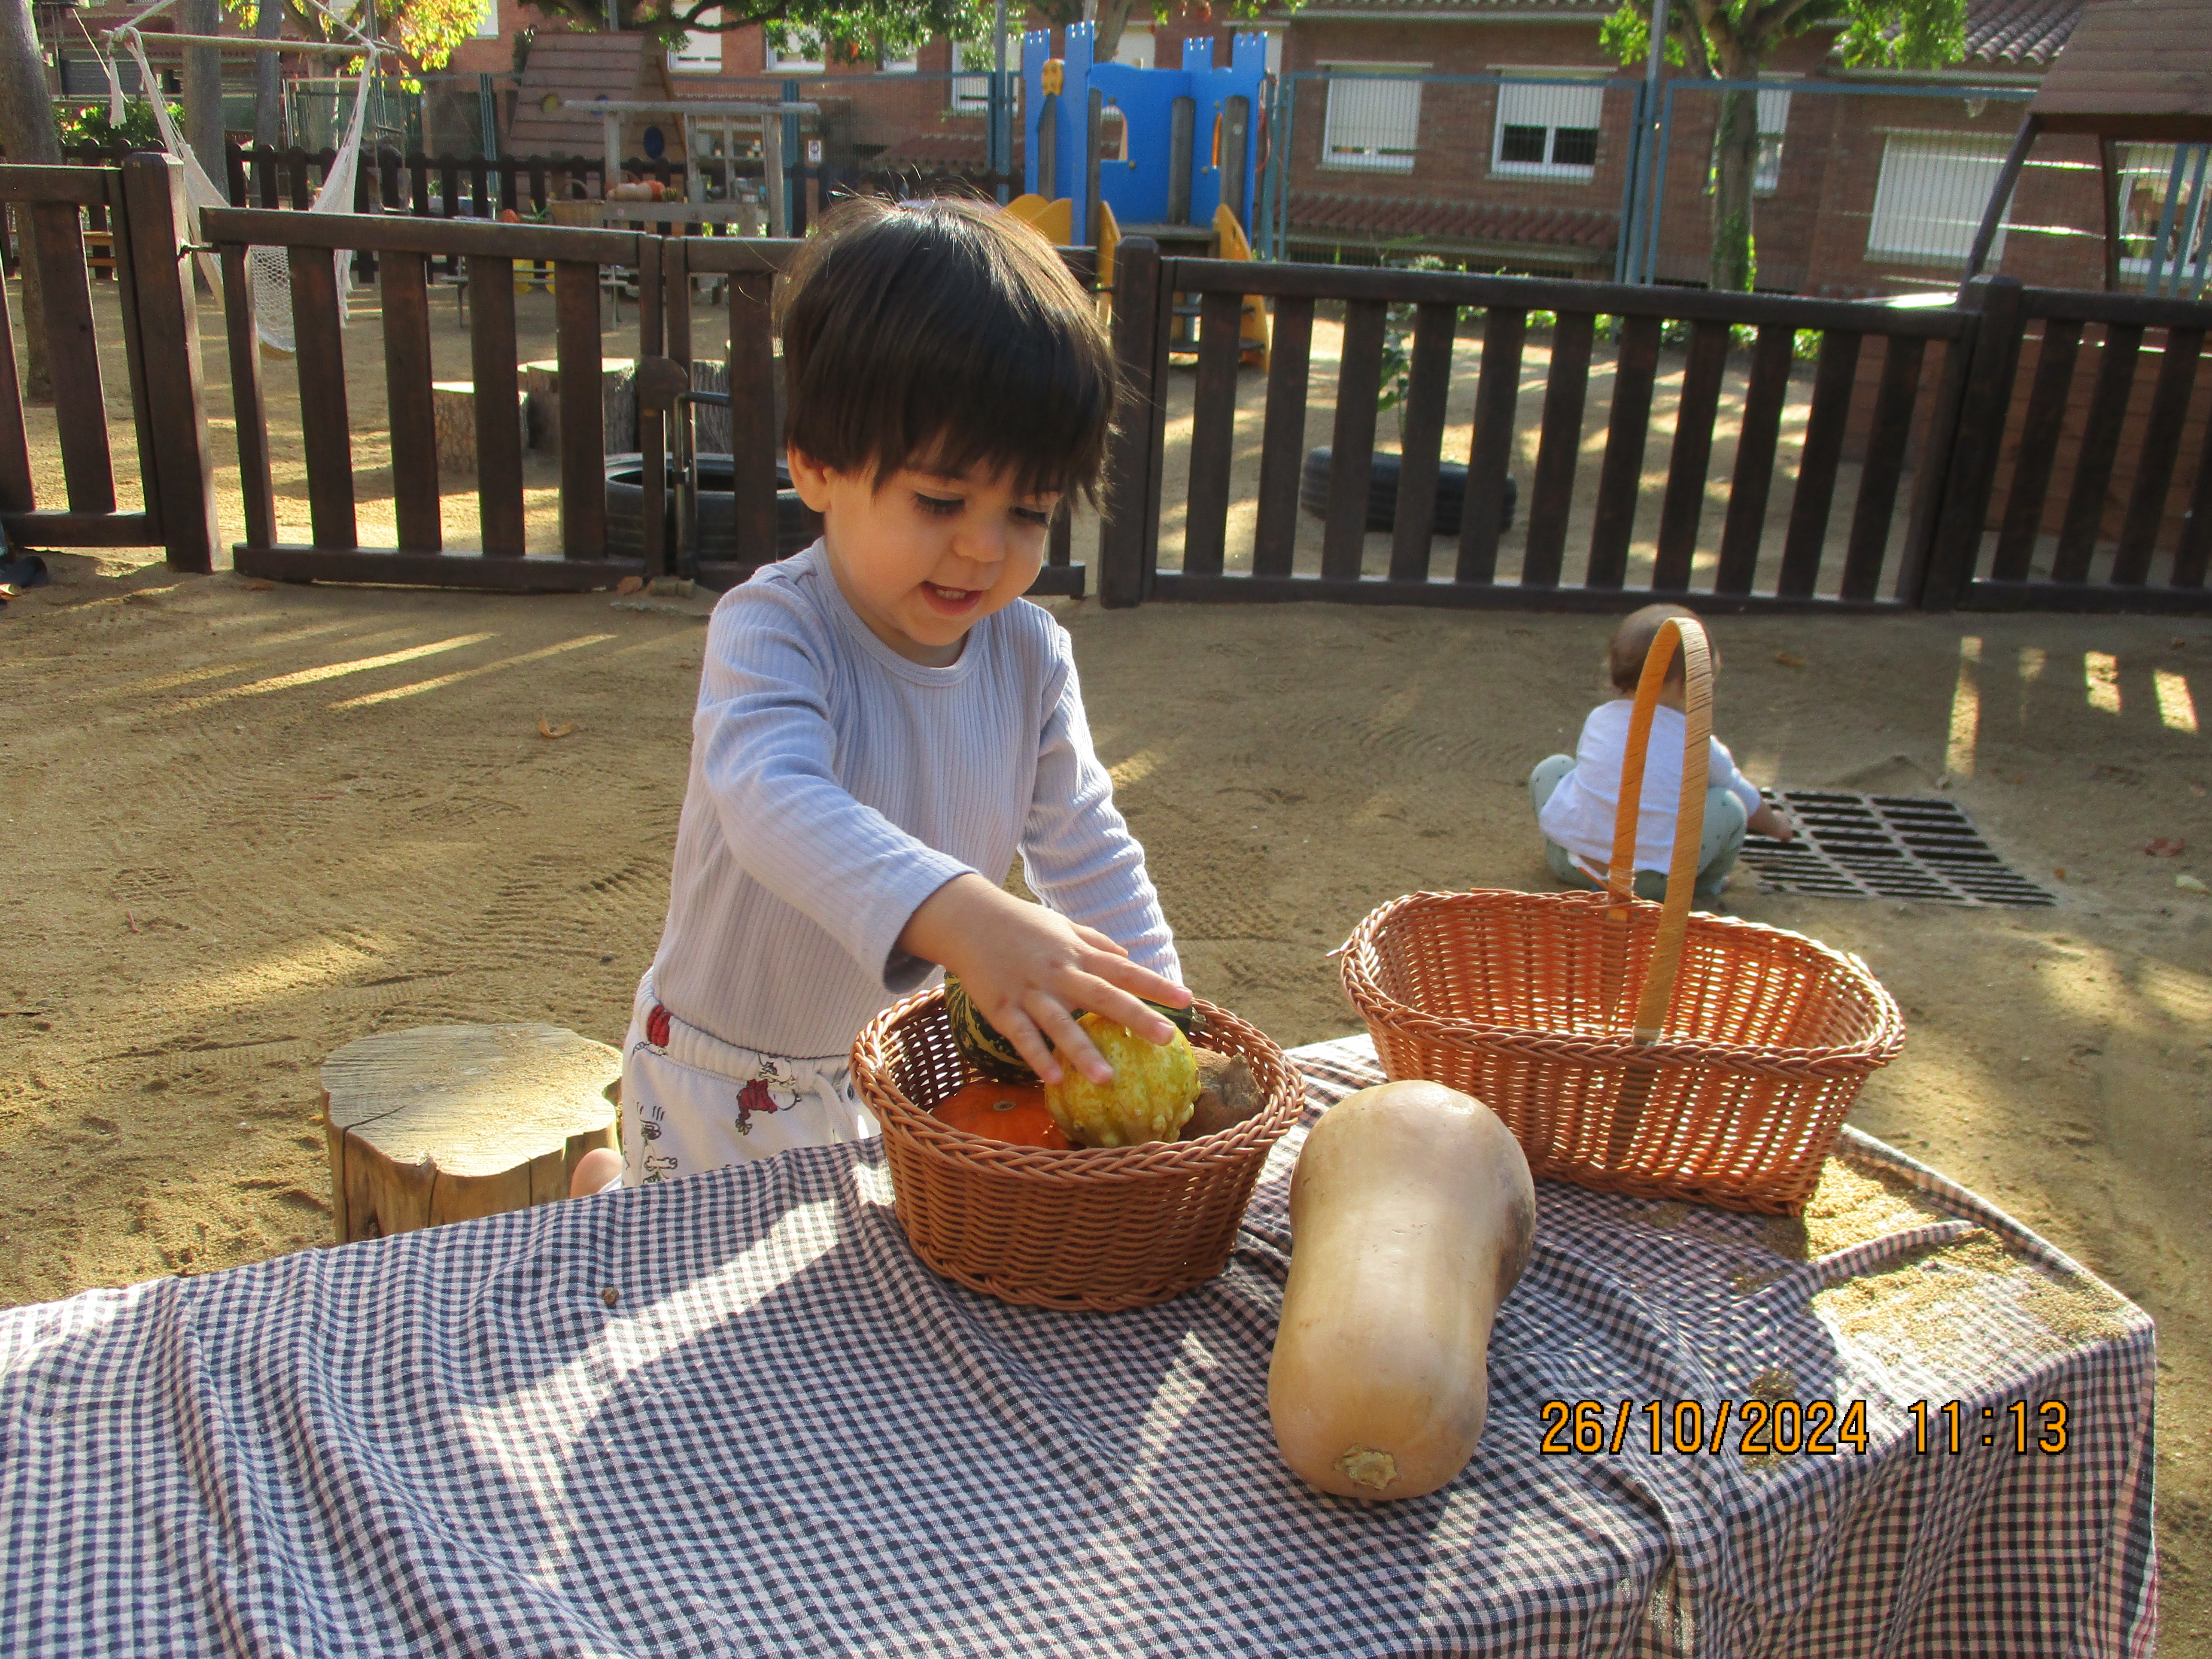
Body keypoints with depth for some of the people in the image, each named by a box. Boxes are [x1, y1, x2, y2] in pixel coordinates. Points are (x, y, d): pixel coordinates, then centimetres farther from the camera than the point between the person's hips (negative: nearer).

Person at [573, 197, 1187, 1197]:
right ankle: (610, 1191, 40)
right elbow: (776, 800, -47)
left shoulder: (1032, 656, -11)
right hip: (725, 1085, -5)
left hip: (897, 1063, 5)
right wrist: (957, 916, -63)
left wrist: (1159, 1020, -12)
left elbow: (1088, 856, -4)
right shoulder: (772, 630, -28)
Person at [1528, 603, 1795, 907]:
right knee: (1730, 806, 6)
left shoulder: (1599, 719, 9)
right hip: (1649, 883, -3)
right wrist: (1776, 826, 44)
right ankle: (1701, 889, 21)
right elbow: (1749, 801, 21)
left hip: (1571, 863, 3)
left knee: (1552, 766, 23)